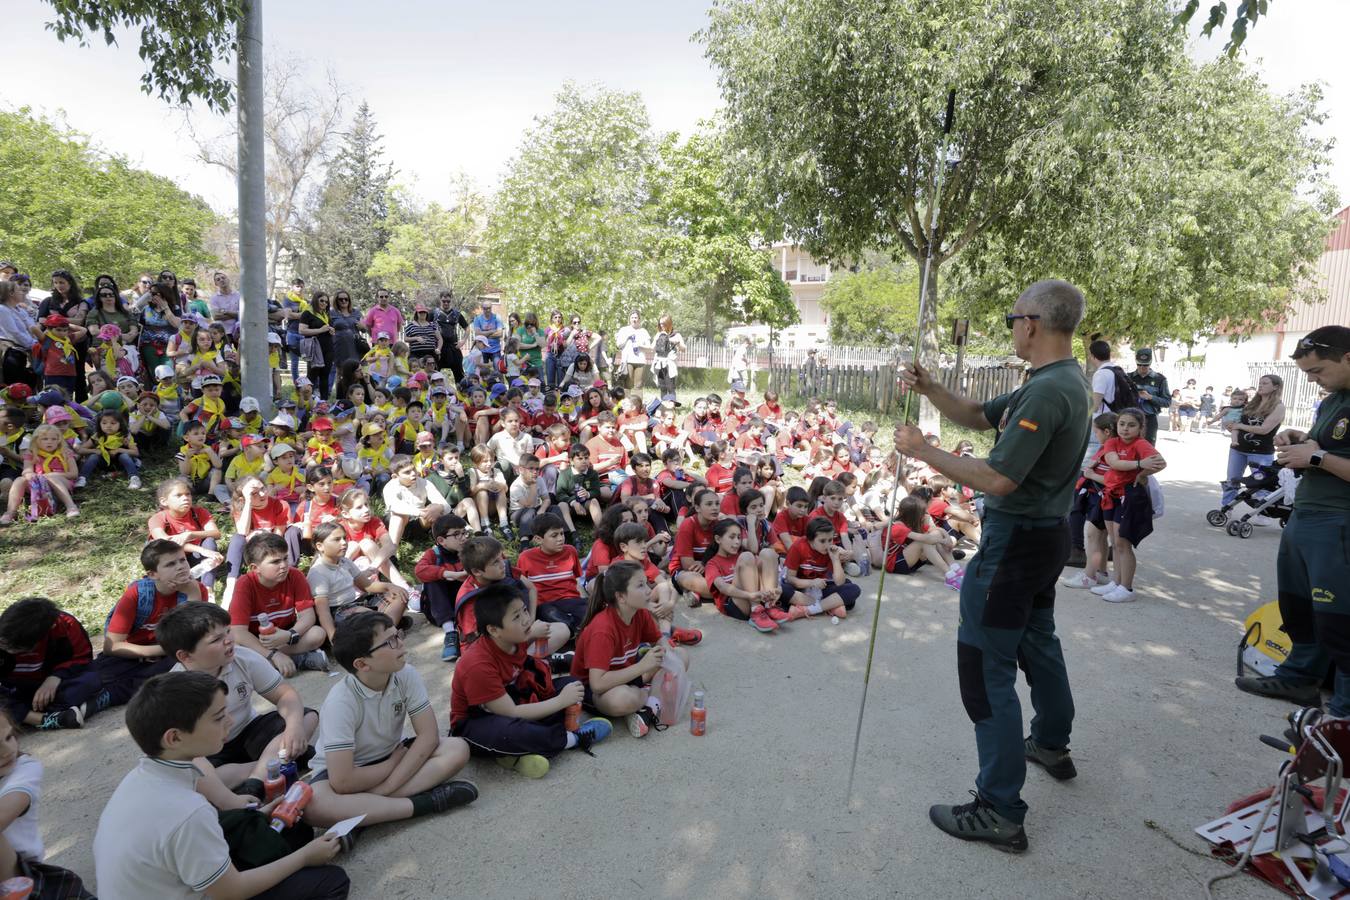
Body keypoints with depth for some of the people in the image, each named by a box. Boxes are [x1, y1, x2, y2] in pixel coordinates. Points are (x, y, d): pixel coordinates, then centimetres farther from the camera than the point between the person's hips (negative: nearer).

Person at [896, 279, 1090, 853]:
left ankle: (1000, 812, 5)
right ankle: (1052, 745, 49)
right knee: (1037, 639, 27)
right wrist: (928, 388, -1)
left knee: (985, 666, -4)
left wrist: (923, 451, -20)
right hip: (1045, 533, 11)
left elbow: (998, 480, -28)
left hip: (1015, 541, -11)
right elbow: (978, 417, 12)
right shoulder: (1065, 380, 9)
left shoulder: (1047, 392, -24)